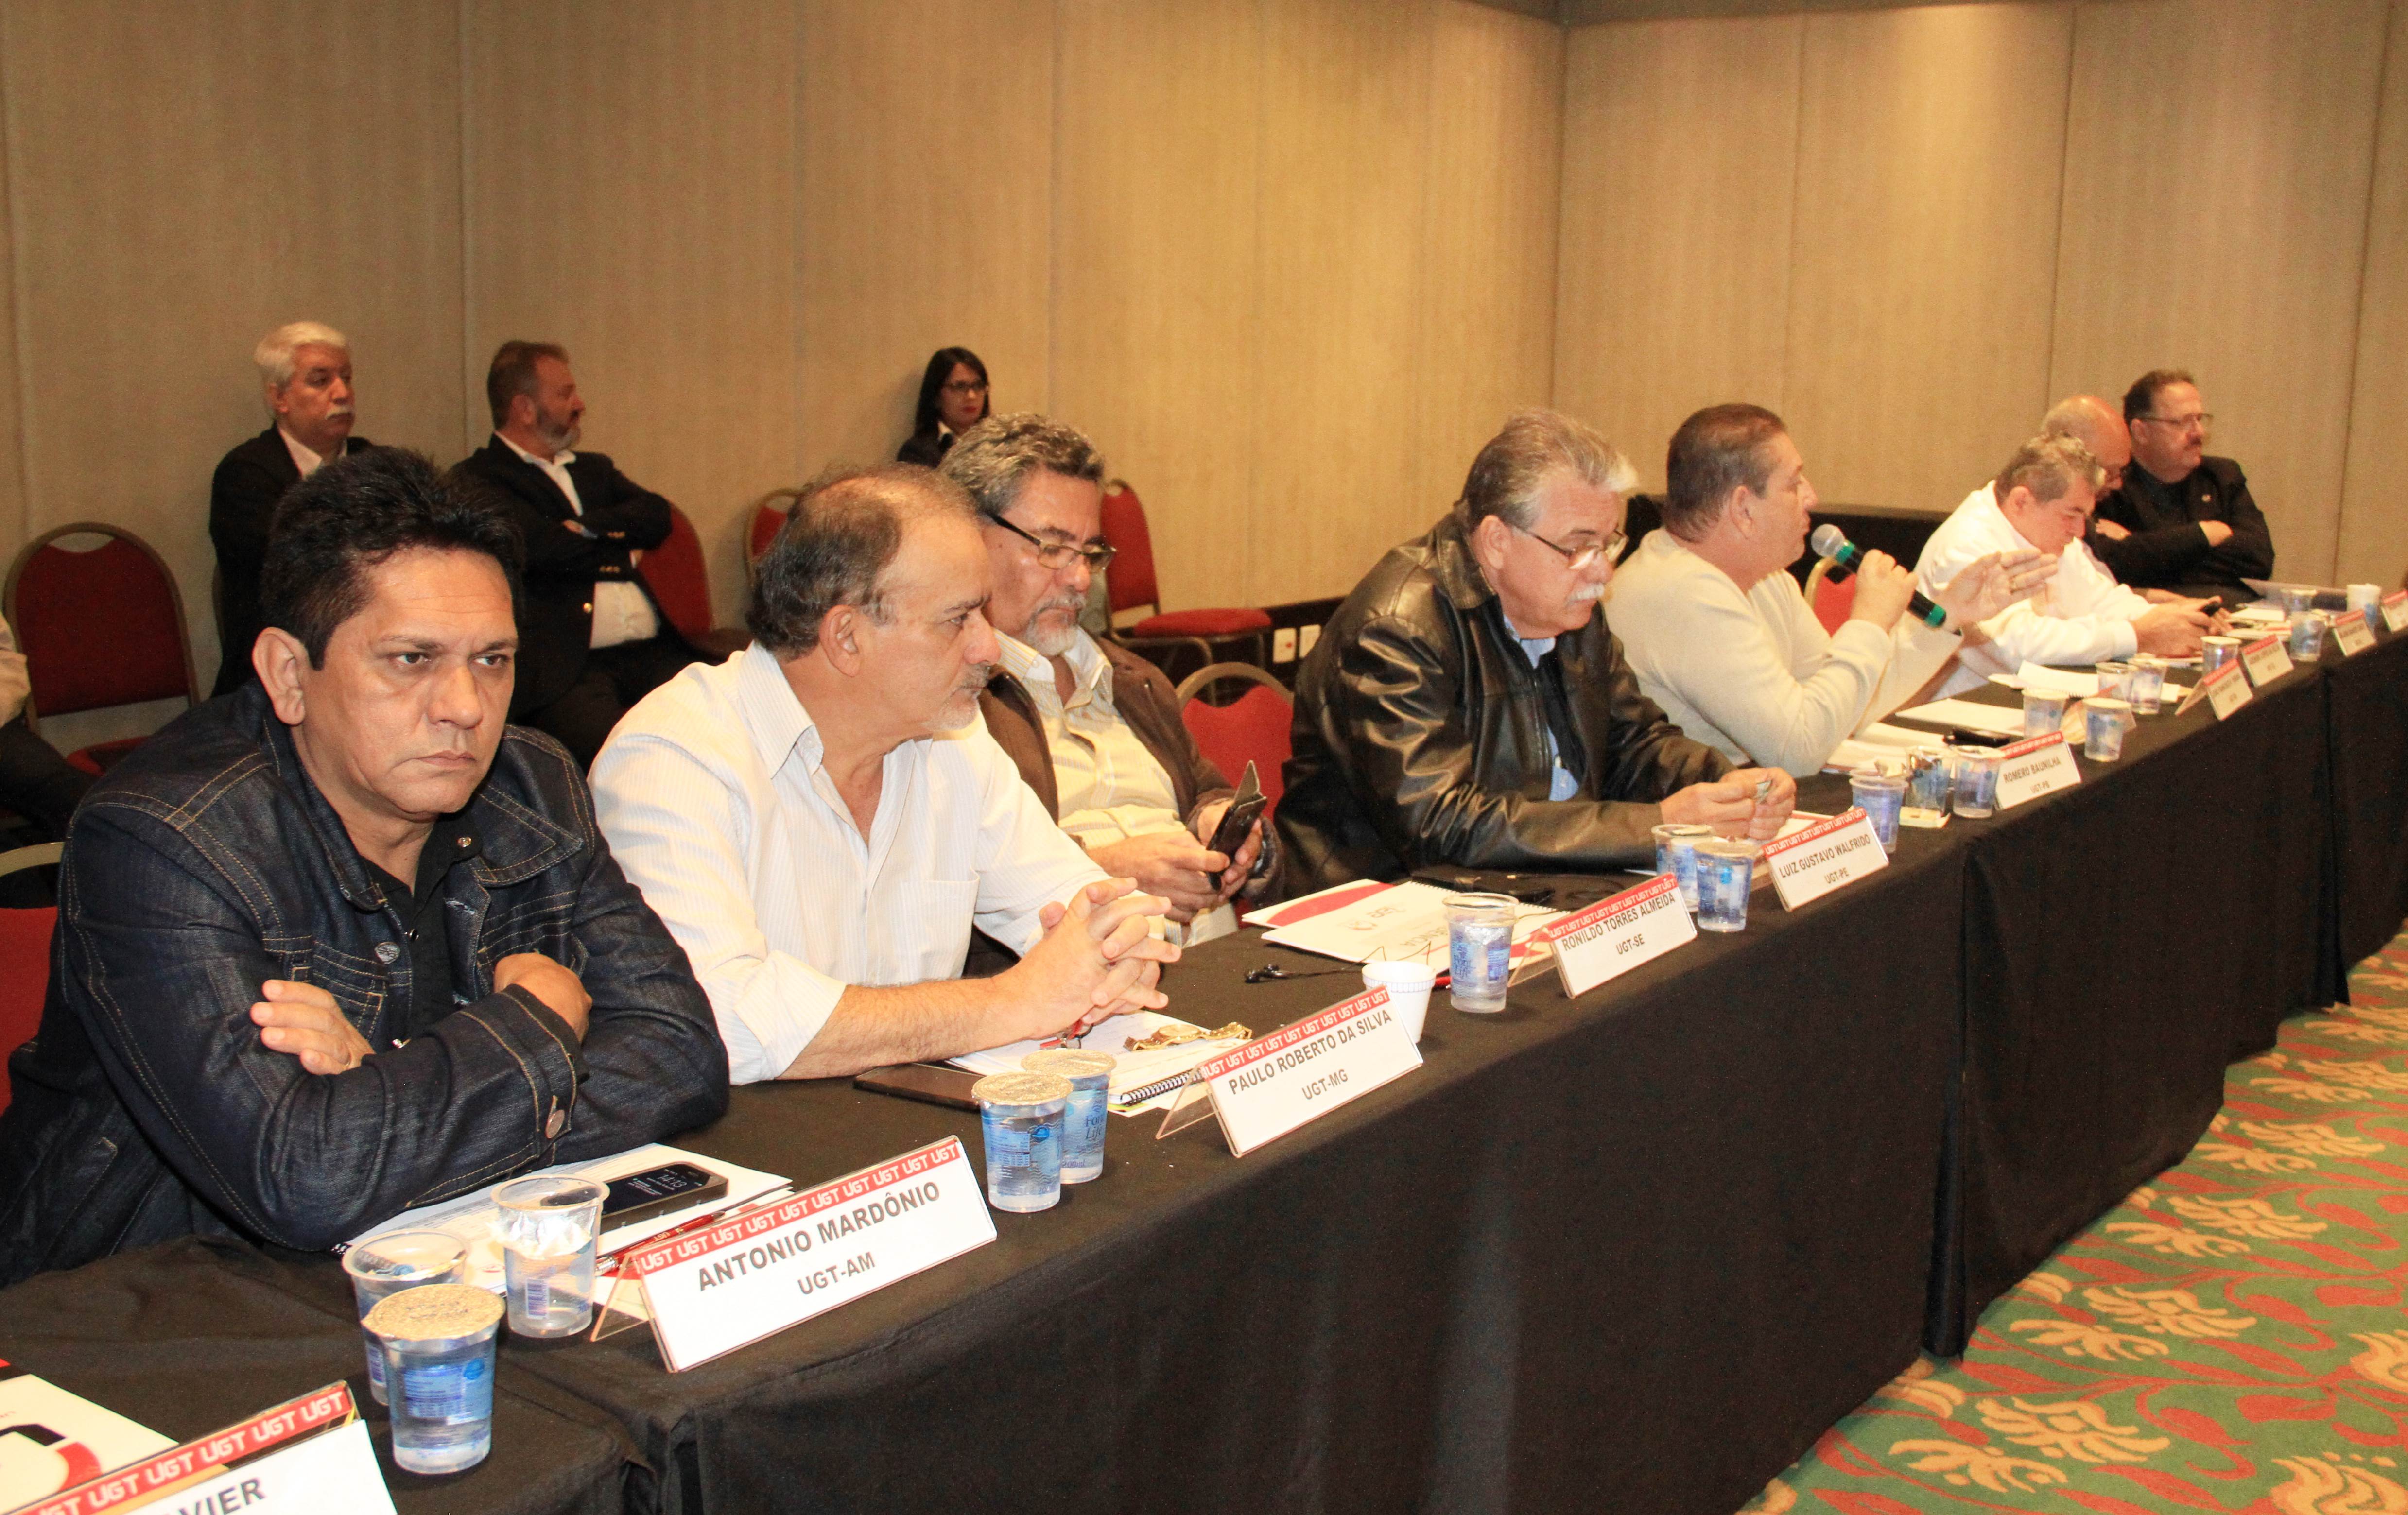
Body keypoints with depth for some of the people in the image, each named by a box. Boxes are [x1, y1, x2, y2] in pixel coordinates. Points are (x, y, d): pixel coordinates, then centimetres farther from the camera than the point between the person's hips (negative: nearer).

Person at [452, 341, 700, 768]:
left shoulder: (593, 469, 30)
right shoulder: (478, 480, 7)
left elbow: (657, 517, 14)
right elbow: (538, 545, -8)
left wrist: (587, 527, -1)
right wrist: (624, 557, 7)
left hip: (656, 652, 6)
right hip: (567, 665, -6)